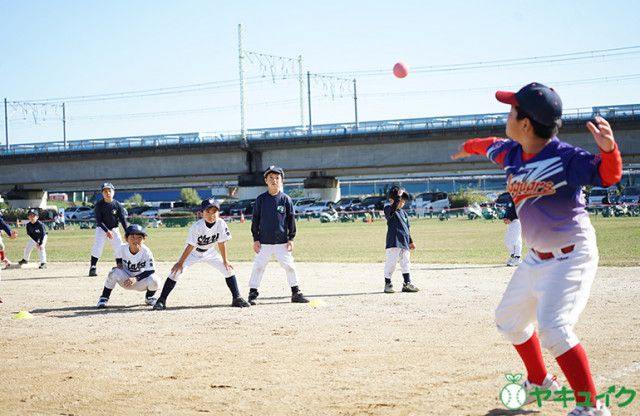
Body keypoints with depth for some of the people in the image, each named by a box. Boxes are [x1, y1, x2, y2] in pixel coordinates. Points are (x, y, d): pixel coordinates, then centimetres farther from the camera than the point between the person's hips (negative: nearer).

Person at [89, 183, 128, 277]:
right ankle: (93, 268, -12)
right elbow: (98, 220, -16)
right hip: (101, 228, -2)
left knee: (119, 247, -1)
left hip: (114, 229, 2)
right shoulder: (99, 205, -15)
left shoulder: (117, 205, -11)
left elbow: (123, 220, -12)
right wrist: (107, 231, -27)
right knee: (97, 247, -16)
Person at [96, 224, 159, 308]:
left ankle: (149, 297, 6)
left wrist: (136, 278, -31)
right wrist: (119, 265, -13)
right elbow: (119, 258, 9)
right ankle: (104, 298, -11)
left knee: (154, 281, -32)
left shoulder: (146, 252, -22)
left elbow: (151, 271, -21)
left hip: (140, 281, -1)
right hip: (126, 280, 1)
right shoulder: (123, 248, -15)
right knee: (115, 272, -30)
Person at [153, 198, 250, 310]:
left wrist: (225, 261, -4)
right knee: (176, 272, -16)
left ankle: (237, 298, 9)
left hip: (209, 252, 4)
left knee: (228, 269, -3)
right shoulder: (197, 226, -32)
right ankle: (161, 301, -8)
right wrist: (180, 263, -22)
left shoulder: (221, 224, -22)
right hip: (193, 253, -4)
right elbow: (190, 246, -26)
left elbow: (221, 243, -10)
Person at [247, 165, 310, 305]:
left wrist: (291, 238, -1)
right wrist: (255, 239, -2)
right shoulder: (261, 199, 0)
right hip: (264, 241, 0)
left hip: (282, 241, 0)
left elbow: (291, 220, 4)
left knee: (289, 266, 3)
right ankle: (253, 294, 9)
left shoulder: (286, 199, 1)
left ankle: (296, 293, 14)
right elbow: (255, 219, 3)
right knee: (258, 267, 1)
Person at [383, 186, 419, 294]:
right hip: (393, 242, -7)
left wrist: (411, 241, 22)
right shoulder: (389, 209, -5)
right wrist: (398, 196, -30)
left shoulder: (404, 213, 17)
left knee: (406, 263, 11)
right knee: (391, 263, -4)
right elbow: (393, 208, -31)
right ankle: (387, 284, 5)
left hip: (404, 242, 7)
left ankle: (407, 284, 18)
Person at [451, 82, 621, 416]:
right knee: (510, 319, 22)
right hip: (536, 258, 9)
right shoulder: (511, 153, -2)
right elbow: (492, 145, 21)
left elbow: (608, 175, -33)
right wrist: (469, 147, 42)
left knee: (552, 328, -24)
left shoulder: (565, 158, -24)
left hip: (572, 257, -9)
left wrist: (608, 149, -54)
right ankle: (540, 382, 42)